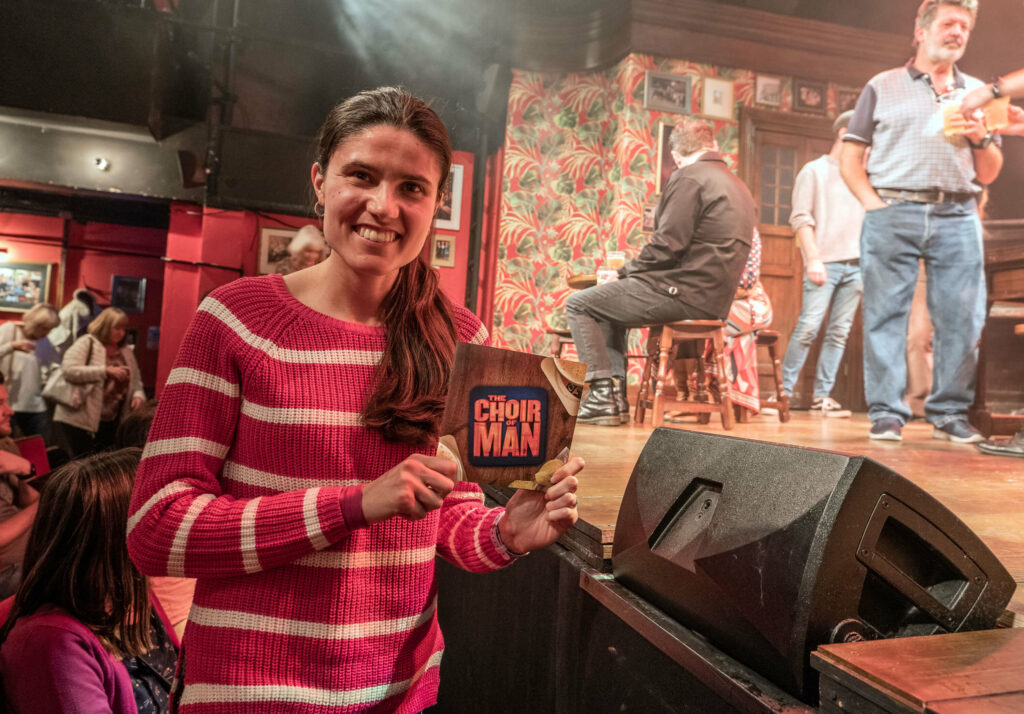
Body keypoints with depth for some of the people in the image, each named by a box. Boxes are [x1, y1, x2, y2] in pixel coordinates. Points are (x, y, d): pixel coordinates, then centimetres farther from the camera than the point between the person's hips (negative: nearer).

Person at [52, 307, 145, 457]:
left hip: (110, 423, 5)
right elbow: (69, 370, -14)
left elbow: (136, 381, 17)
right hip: (80, 421, -5)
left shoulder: (127, 352, 14)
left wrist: (138, 394, -6)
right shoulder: (87, 343, -2)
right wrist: (106, 371, -18)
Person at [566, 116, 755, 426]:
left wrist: (625, 271, -1)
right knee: (608, 307, 27)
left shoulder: (689, 177, -10)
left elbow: (667, 245, -18)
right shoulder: (738, 186, 20)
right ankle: (617, 399, 17)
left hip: (684, 294, -10)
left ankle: (603, 395, -5)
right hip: (714, 300, 10)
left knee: (578, 305, 1)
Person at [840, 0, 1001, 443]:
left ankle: (950, 413, 11)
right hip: (893, 214, -3)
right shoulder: (882, 87, 13)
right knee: (886, 314, -5)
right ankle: (885, 413, 1)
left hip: (958, 218, 3)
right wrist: (873, 204, -7)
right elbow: (849, 158, 6)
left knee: (961, 317, 0)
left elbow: (990, 174, 20)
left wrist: (980, 139, 0)